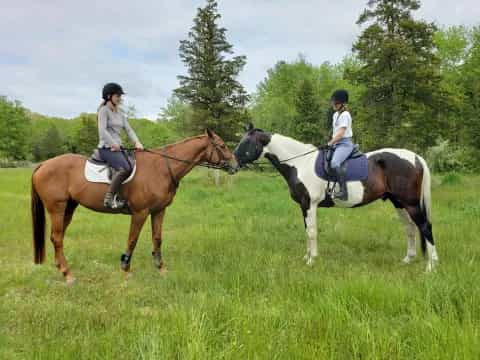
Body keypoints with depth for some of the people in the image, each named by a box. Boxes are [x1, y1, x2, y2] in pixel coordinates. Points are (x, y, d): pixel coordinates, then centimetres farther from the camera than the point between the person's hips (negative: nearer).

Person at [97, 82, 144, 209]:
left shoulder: (120, 113, 19)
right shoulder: (104, 110, -4)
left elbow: (128, 129, 11)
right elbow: (102, 130, -16)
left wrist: (137, 142, -6)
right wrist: (113, 144, -25)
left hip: (118, 148, 8)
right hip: (106, 148, -8)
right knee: (125, 168, -29)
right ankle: (109, 198, -26)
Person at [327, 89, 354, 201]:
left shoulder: (345, 114, -11)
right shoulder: (336, 114, 17)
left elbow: (341, 133, -18)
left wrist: (330, 143, -16)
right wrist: (331, 143, 12)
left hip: (345, 143, -10)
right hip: (336, 144, 10)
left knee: (334, 163, -33)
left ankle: (343, 191, -35)